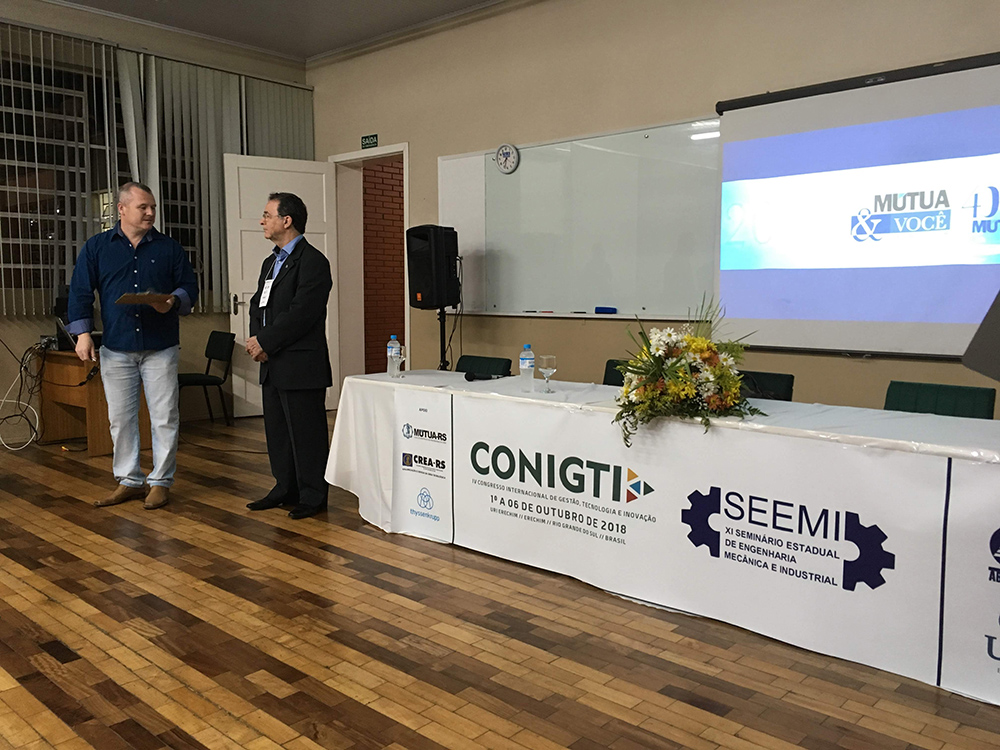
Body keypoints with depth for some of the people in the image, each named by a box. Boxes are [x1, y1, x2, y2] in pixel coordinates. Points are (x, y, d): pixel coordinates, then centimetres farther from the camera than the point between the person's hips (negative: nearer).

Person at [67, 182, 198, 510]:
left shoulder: (170, 248, 7)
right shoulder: (96, 247, 7)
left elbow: (189, 286, 8)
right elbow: (80, 292, 6)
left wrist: (173, 301, -14)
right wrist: (82, 334, -4)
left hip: (160, 348, -1)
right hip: (116, 348, 1)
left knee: (165, 418, -1)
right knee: (120, 419, 7)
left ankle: (160, 481, 11)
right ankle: (129, 481, 20)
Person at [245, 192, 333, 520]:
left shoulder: (312, 261, -11)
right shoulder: (270, 262, 19)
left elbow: (301, 313, -19)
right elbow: (257, 304, 18)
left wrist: (266, 342, -14)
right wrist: (256, 339, -1)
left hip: (301, 366, -9)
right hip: (273, 366, 9)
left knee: (306, 432, -1)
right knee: (277, 431, 15)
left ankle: (313, 495, 9)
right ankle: (285, 489, 27)